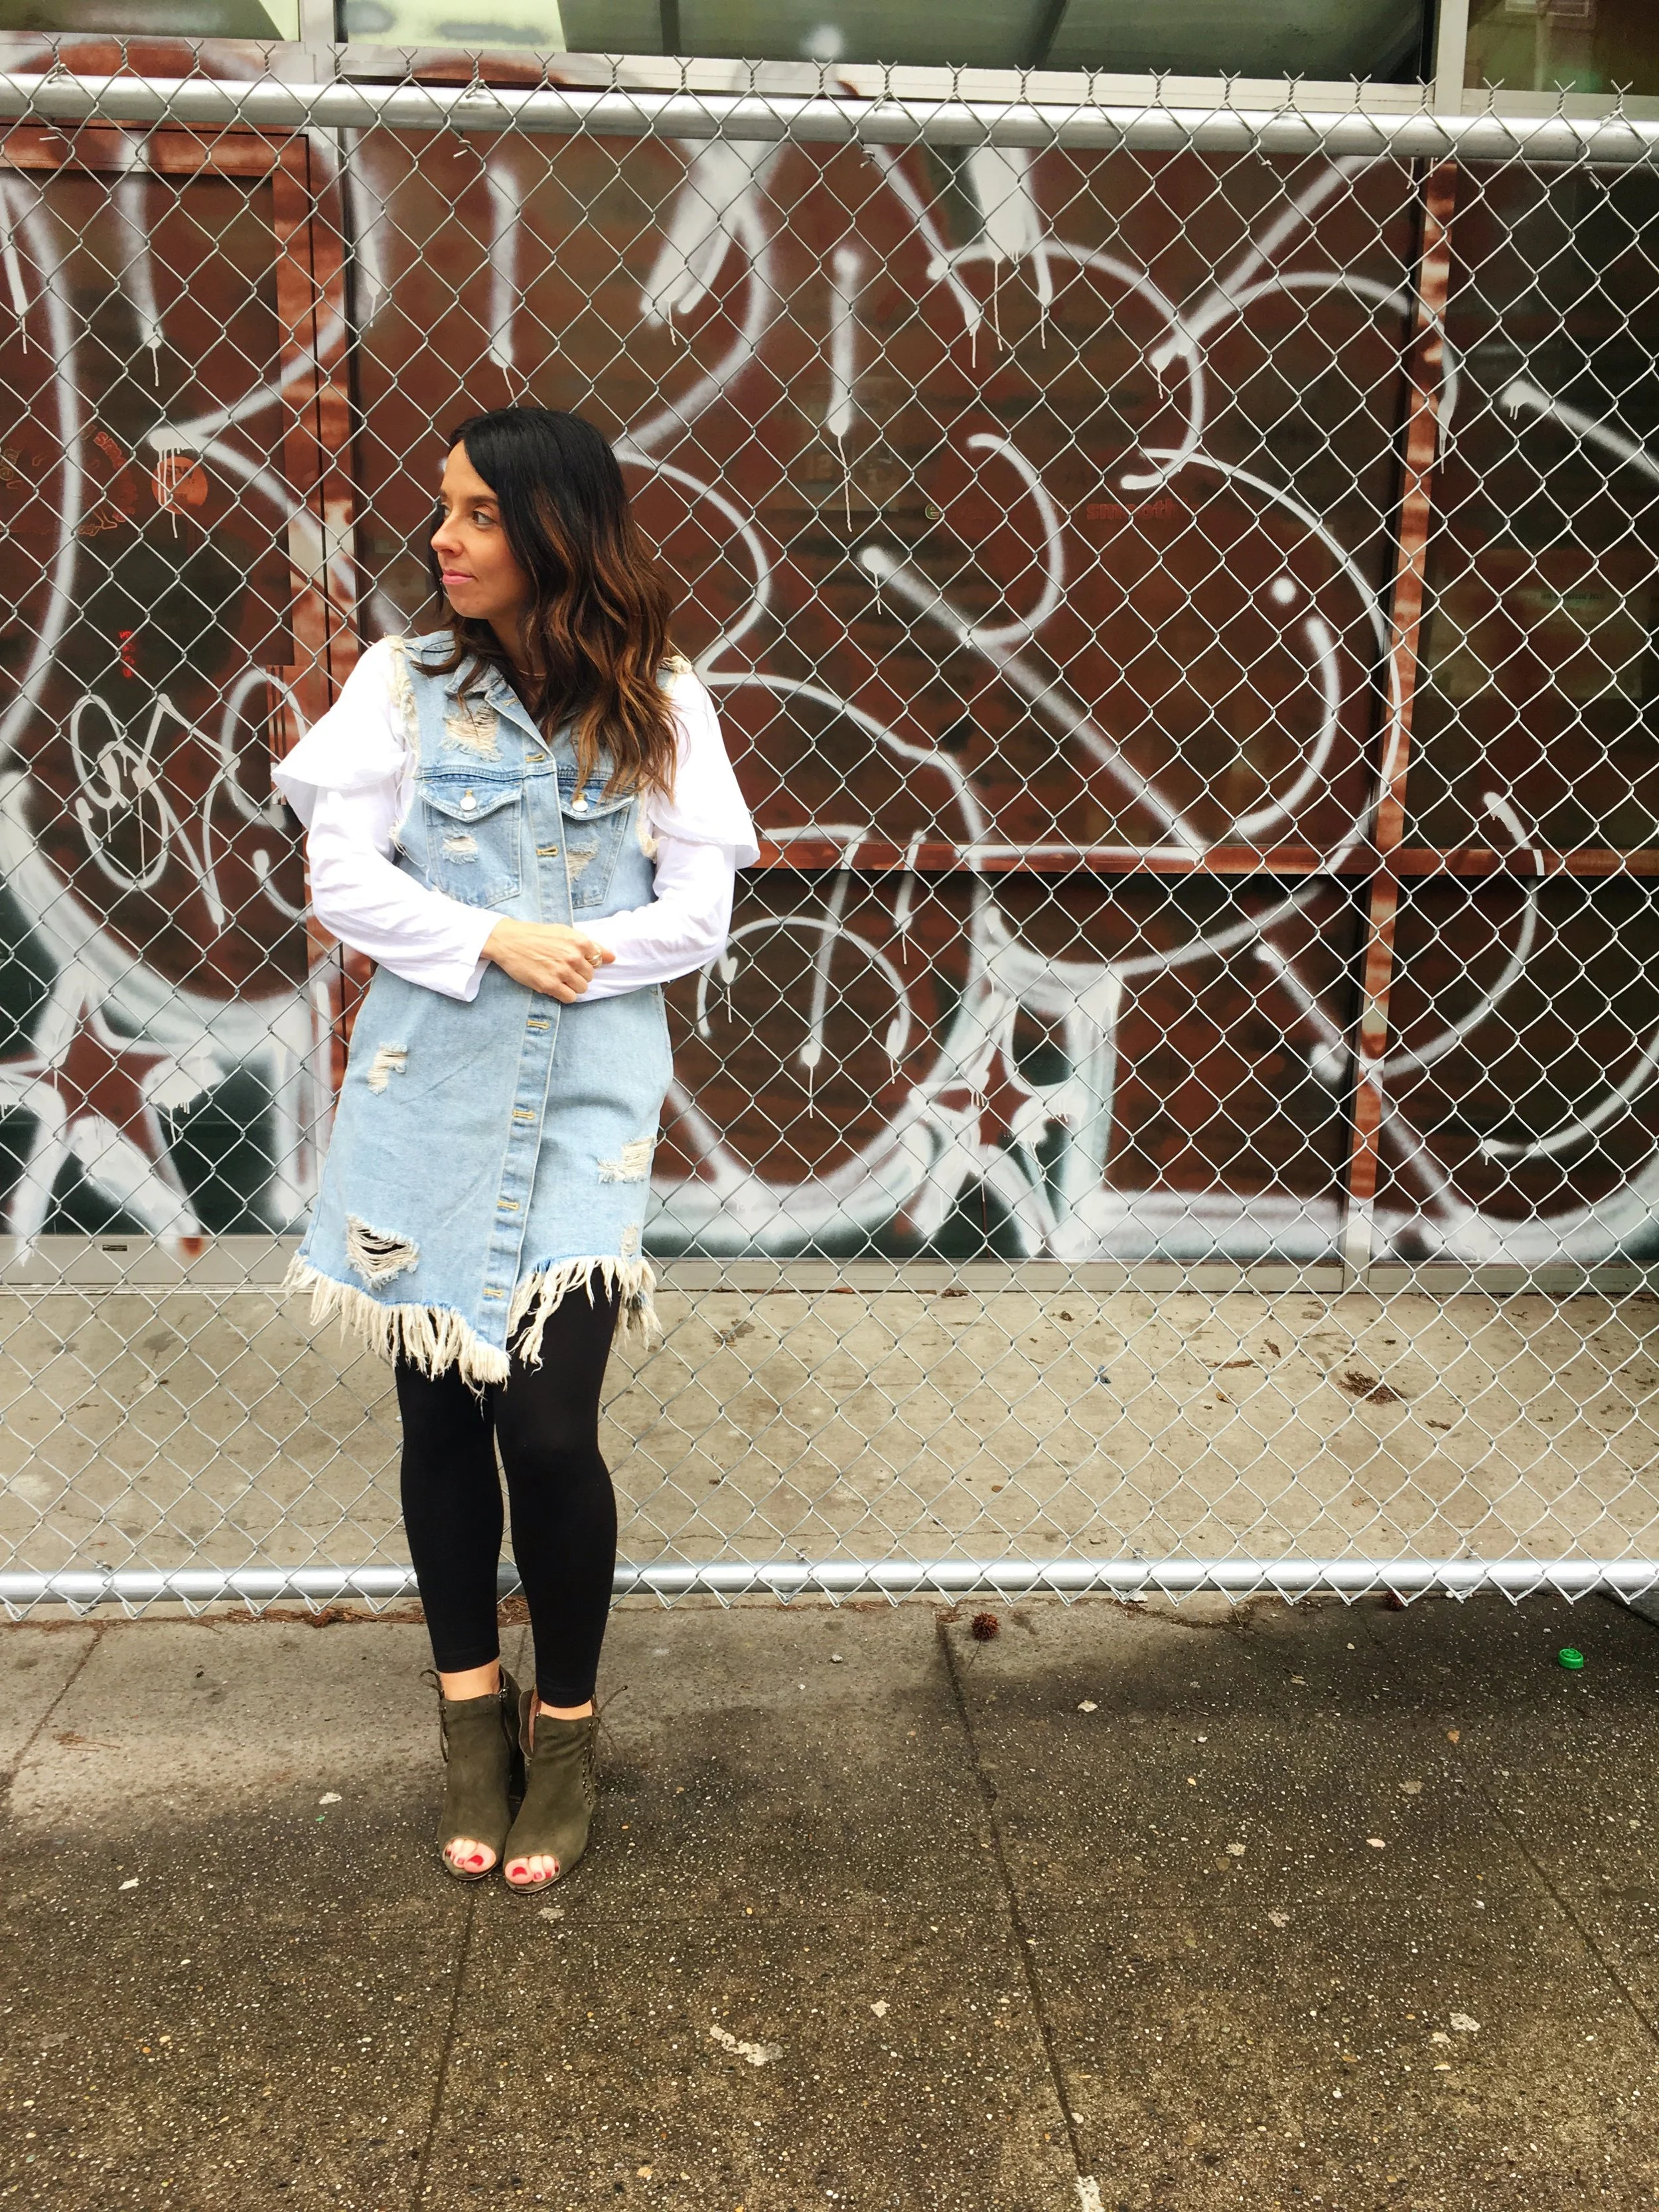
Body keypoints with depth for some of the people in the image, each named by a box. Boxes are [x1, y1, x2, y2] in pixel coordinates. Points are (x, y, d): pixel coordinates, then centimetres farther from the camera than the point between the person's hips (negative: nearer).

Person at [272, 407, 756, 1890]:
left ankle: (567, 1720, 19)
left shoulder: (659, 703, 0)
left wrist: (568, 958, -15)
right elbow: (342, 877, -4)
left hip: (585, 1103, -1)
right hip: (425, 1094, 2)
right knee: (443, 1417, 9)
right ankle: (471, 1707, 31)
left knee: (549, 1428, -6)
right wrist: (492, 944, -16)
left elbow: (699, 914, -2)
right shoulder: (402, 681, 1)